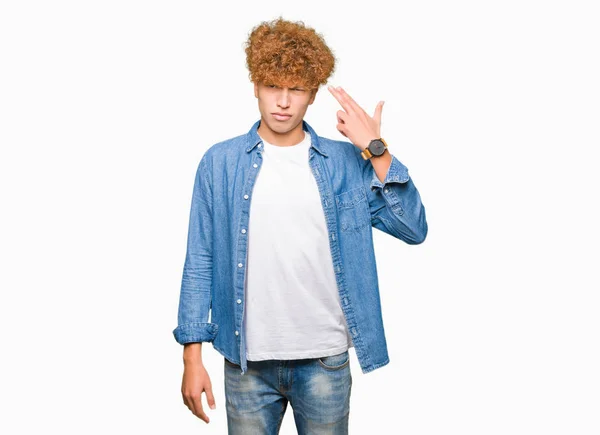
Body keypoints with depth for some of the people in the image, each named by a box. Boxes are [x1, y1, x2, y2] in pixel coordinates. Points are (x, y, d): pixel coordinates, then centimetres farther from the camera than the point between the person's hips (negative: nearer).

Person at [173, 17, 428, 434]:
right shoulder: (220, 162, -2)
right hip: (247, 360, 0)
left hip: (325, 360, 1)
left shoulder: (346, 163, 0)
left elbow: (414, 229, -7)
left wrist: (376, 150, -13)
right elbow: (201, 261, -1)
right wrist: (193, 355, -3)